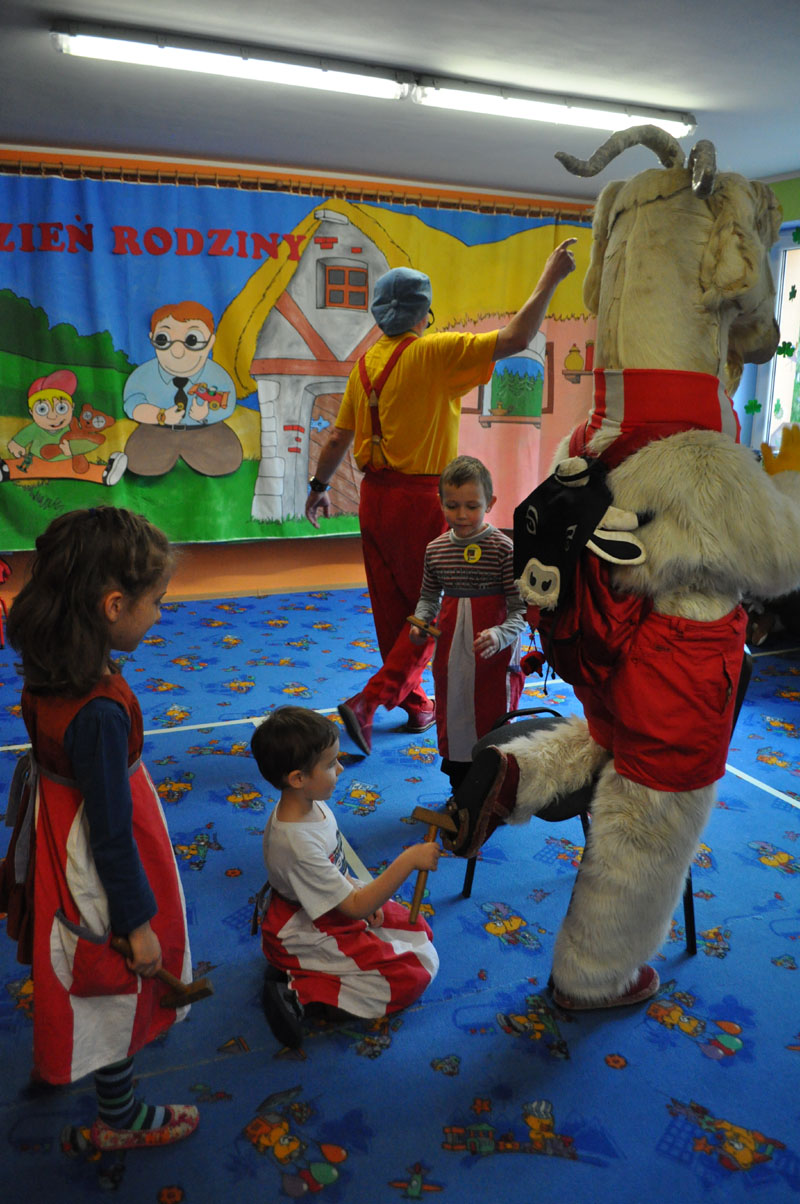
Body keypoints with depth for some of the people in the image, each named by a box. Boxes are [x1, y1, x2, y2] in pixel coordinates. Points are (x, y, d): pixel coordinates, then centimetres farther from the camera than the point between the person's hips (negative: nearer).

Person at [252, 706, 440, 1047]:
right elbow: (355, 907, -30)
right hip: (306, 936, -9)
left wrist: (361, 891, -5)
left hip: (328, 911, 9)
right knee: (414, 974, -8)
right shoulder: (295, 844, -37)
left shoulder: (310, 803, -10)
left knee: (418, 931, 13)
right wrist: (408, 861, -32)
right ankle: (298, 987, -7)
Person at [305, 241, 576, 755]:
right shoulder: (433, 353, -12)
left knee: (392, 611, 14)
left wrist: (320, 486, 24)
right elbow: (515, 339, -17)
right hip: (420, 500, -7)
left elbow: (339, 435, 12)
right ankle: (369, 702, -3)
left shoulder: (367, 362, 7)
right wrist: (551, 277, -8)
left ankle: (415, 704, 29)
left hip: (375, 497, 7)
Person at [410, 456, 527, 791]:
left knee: (492, 723, 7)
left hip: (494, 656, -5)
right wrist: (420, 623, -4)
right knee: (451, 718, 17)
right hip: (450, 652, 5)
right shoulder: (435, 549, 2)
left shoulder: (504, 549, -13)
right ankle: (460, 788, 37)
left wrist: (500, 635, -31)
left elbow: (521, 610, -14)